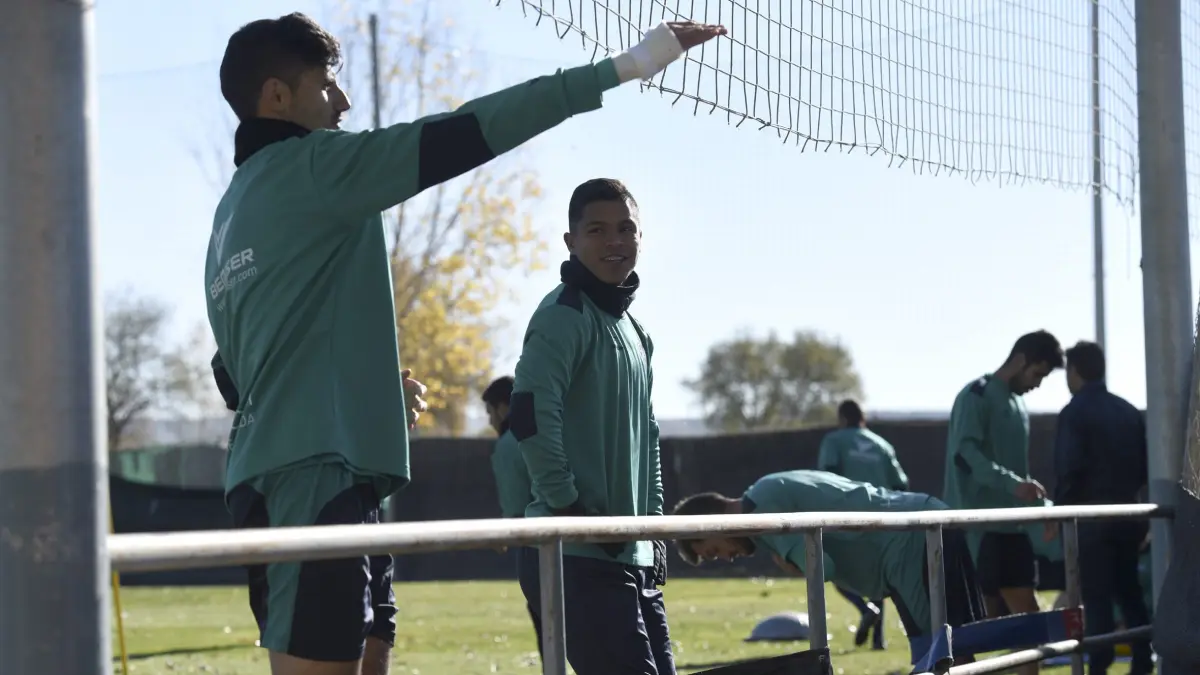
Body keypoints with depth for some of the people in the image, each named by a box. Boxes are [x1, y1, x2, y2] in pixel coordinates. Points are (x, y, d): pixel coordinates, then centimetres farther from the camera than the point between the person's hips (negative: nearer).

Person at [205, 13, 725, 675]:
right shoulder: (310, 165, -6)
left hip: (276, 476, 10)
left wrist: (370, 385, 29)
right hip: (313, 478, -10)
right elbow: (463, 135, -12)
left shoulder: (236, 206, 21)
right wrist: (623, 67, -11)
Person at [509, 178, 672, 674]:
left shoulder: (635, 331, 19)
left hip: (631, 556, 9)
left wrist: (653, 519, 17)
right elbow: (529, 411, -24)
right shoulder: (565, 315, -10)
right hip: (576, 556, -9)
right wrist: (566, 506, -21)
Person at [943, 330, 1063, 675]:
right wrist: (1014, 485, -32)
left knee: (1026, 615, 4)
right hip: (979, 527, -8)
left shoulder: (1017, 404, 19)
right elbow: (965, 453, -22)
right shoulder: (976, 396, -8)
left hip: (1013, 527, 8)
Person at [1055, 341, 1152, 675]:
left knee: (1096, 597, -4)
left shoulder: (1075, 413, -10)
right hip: (1127, 513, 6)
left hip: (1092, 517, -6)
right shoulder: (1129, 411, 10)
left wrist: (1059, 510, -5)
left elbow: (1068, 470, -16)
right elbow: (1146, 464, 10)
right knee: (1129, 591, 14)